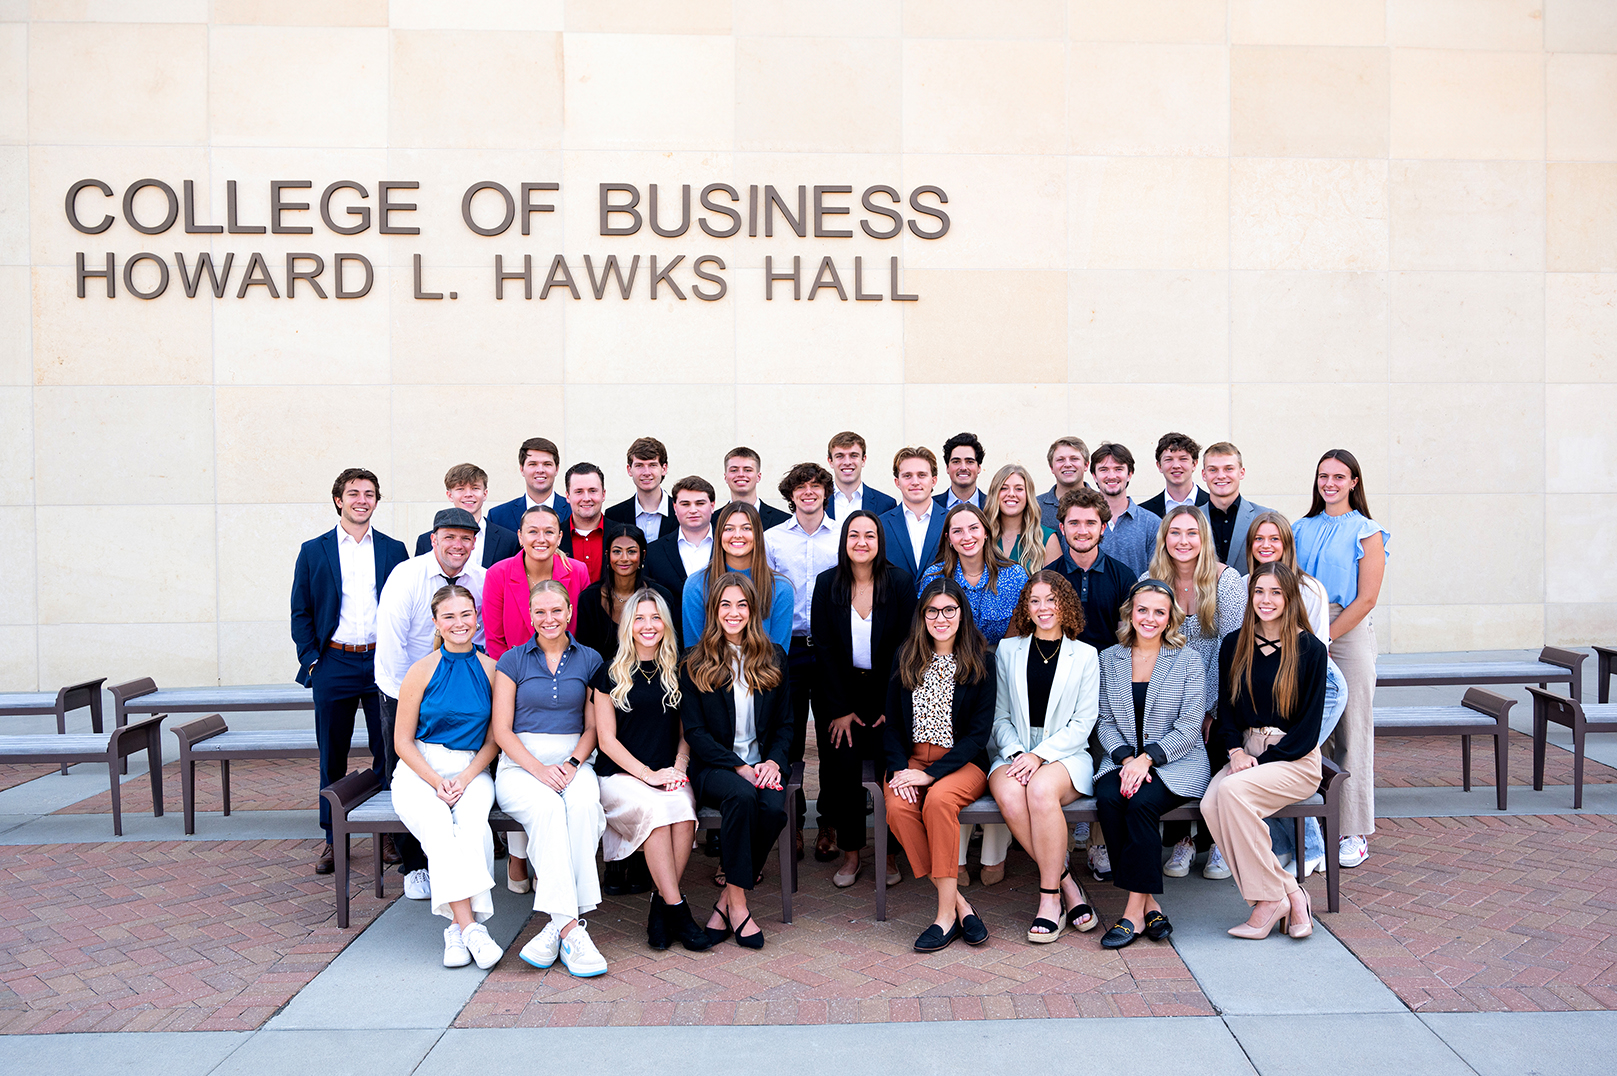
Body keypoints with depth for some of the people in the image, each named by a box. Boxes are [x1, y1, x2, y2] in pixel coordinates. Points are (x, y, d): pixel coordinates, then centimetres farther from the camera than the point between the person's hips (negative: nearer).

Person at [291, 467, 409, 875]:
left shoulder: (394, 550, 8)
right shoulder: (314, 551, 6)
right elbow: (300, 612, 7)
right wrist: (310, 659, -3)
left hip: (382, 663, 0)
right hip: (333, 665, 0)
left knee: (388, 752, 3)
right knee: (332, 757, 7)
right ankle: (332, 838, 18)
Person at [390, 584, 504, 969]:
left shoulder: (491, 669, 4)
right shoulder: (422, 671, 0)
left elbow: (493, 740, 7)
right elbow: (402, 741, 2)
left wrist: (465, 779, -9)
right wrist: (437, 782, -11)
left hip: (472, 770, 1)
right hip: (420, 771, -1)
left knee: (473, 825, -31)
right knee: (437, 826, -31)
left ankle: (459, 928, -26)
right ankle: (469, 927, -33)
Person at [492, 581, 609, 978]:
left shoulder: (589, 661, 10)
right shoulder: (512, 661, 6)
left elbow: (592, 727, 10)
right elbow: (502, 730, 2)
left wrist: (572, 763, -10)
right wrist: (538, 768, -13)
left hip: (573, 761, 1)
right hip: (520, 763, -1)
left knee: (584, 805, -34)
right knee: (547, 808, -35)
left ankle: (557, 924, -33)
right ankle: (571, 929, -38)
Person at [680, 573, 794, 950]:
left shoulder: (774, 657, 12)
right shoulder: (696, 664, 4)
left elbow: (786, 723, 13)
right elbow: (694, 731, -3)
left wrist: (773, 761, -6)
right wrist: (739, 767, -15)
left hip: (763, 762, 2)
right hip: (714, 766, -2)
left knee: (774, 807, -30)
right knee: (741, 795, -35)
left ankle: (728, 900, -14)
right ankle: (737, 903, -23)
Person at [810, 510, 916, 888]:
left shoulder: (900, 581, -6)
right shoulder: (827, 583, -3)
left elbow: (904, 645, -5)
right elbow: (823, 647, -2)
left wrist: (892, 707, -11)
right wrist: (840, 709, -7)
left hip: (886, 688, -1)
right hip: (840, 689, 1)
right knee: (843, 765, -9)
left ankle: (890, 852, 6)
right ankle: (849, 852, 5)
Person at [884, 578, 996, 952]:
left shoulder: (980, 662, -1)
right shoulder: (905, 658, 8)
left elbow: (980, 731, -7)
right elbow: (892, 723, 9)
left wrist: (931, 774, -17)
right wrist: (899, 768, -11)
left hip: (962, 761, -3)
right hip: (912, 758, 3)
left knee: (938, 799, -34)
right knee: (897, 807, -29)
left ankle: (946, 912, -24)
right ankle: (959, 902, -20)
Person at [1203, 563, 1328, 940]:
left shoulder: (1310, 649, -3)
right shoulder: (1234, 646, 10)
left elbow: (1309, 728, -5)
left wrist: (1262, 761, -14)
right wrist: (1236, 751, -8)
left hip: (1295, 760, -4)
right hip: (1247, 753, 4)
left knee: (1233, 790, -31)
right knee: (1210, 804, -26)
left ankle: (1270, 898, -16)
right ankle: (1288, 894, -16)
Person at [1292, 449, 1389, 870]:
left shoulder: (1367, 533, 0)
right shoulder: (1302, 529, 13)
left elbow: (1366, 599, -7)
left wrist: (1323, 639, -11)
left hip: (1349, 635, -3)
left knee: (1351, 733, 0)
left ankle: (1354, 832, 9)